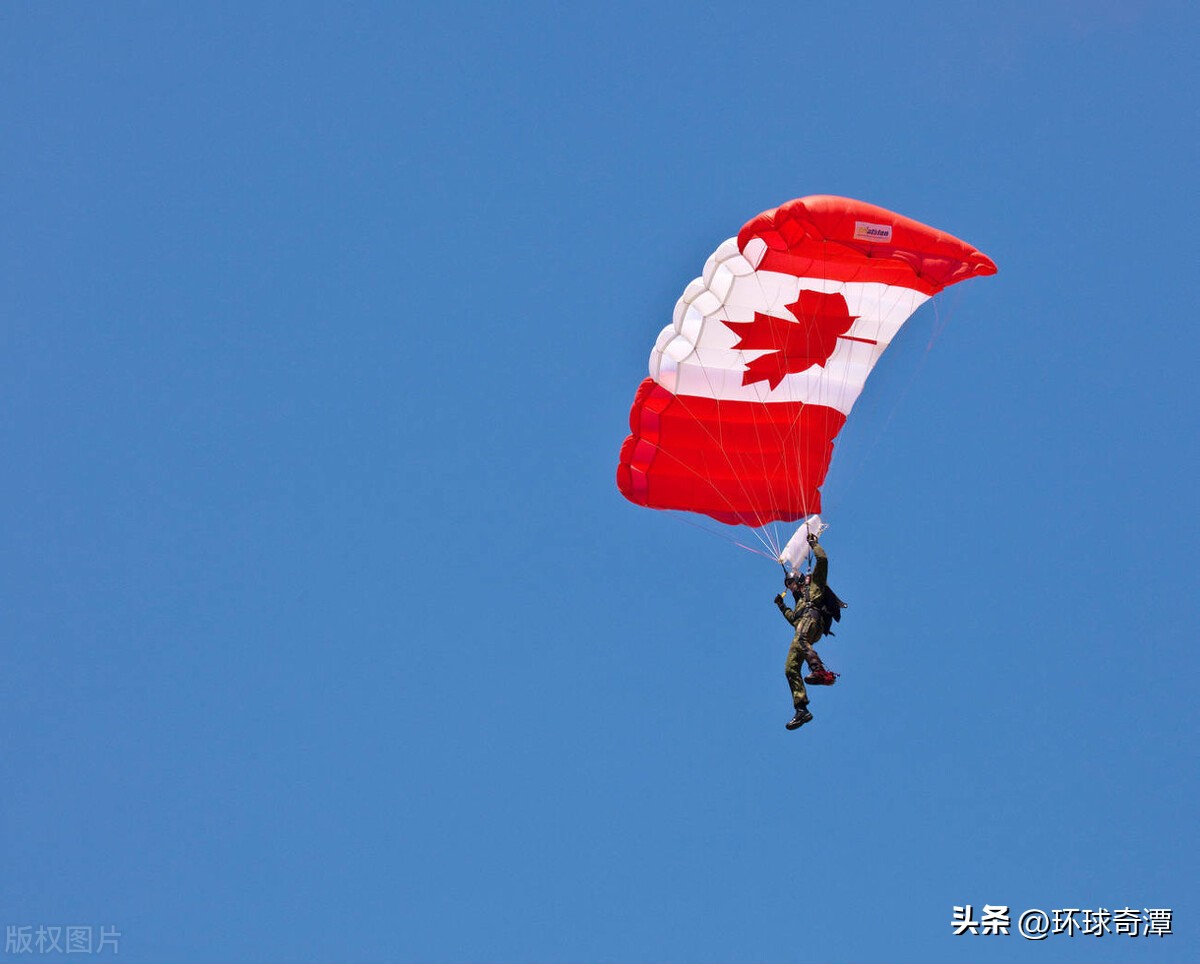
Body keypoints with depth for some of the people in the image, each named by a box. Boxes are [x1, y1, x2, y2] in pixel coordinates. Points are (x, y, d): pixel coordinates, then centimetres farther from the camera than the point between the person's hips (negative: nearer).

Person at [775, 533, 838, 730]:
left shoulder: (813, 584, 21)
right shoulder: (800, 599, 41)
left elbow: (823, 559, 9)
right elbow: (794, 619, 39)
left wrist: (813, 544, 20)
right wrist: (782, 606, 34)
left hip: (812, 617, -8)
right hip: (803, 625, 8)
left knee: (800, 638, -42)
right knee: (791, 669, -5)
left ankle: (820, 672, -61)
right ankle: (802, 710, -12)